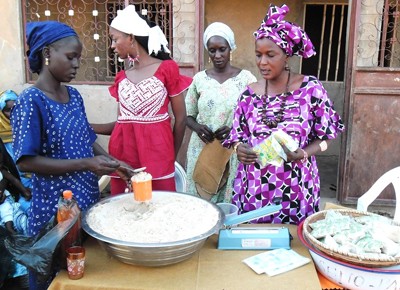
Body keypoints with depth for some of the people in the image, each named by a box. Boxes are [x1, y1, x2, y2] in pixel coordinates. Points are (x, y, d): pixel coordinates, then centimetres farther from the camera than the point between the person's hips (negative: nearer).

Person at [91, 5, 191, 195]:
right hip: (122, 156, 5)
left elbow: (180, 118, 1)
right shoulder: (122, 78, 12)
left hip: (156, 154, -4)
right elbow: (121, 121, 14)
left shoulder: (167, 69, -3)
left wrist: (170, 158, 6)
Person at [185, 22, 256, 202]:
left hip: (233, 152, -2)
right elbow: (188, 116, 10)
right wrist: (197, 127, -11)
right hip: (202, 151, 2)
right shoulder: (199, 79, 5)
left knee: (231, 201, 3)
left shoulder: (246, 78, -2)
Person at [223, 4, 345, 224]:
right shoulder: (249, 93, 4)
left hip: (295, 190, -2)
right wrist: (239, 148, -12)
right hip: (253, 188, 2)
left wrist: (303, 154, -17)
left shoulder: (310, 88, -4)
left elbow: (325, 137, 0)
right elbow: (237, 136, 9)